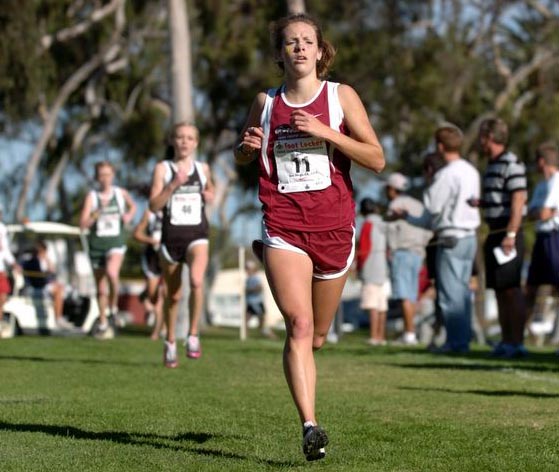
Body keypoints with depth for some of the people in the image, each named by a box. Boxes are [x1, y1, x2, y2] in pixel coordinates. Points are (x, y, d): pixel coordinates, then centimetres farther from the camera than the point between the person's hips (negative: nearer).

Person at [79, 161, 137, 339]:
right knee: (100, 288, 10)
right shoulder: (91, 197, -3)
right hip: (97, 244, 1)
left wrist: (129, 215, 3)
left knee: (111, 272, -32)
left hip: (116, 243, -1)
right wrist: (98, 213, -24)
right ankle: (103, 325, 27)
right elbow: (83, 224, -10)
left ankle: (114, 307, -9)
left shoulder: (121, 193, 3)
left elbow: (133, 206, 25)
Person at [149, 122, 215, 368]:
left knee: (196, 280, -27)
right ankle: (170, 342, 29)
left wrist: (210, 195, 6)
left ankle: (193, 335, -12)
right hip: (171, 236, 0)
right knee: (173, 294, 9)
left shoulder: (202, 168, 8)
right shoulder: (162, 168, 1)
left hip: (197, 235, 0)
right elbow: (154, 205, -7)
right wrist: (173, 185, -19)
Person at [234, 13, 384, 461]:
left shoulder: (341, 96, 2)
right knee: (299, 325, -18)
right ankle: (310, 426, -22)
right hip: (283, 229, -1)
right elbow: (241, 157, 22)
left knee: (316, 336, 13)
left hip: (333, 229, 1)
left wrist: (324, 131, -16)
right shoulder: (266, 103, 7)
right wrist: (248, 146, -2)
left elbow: (376, 159, -5)